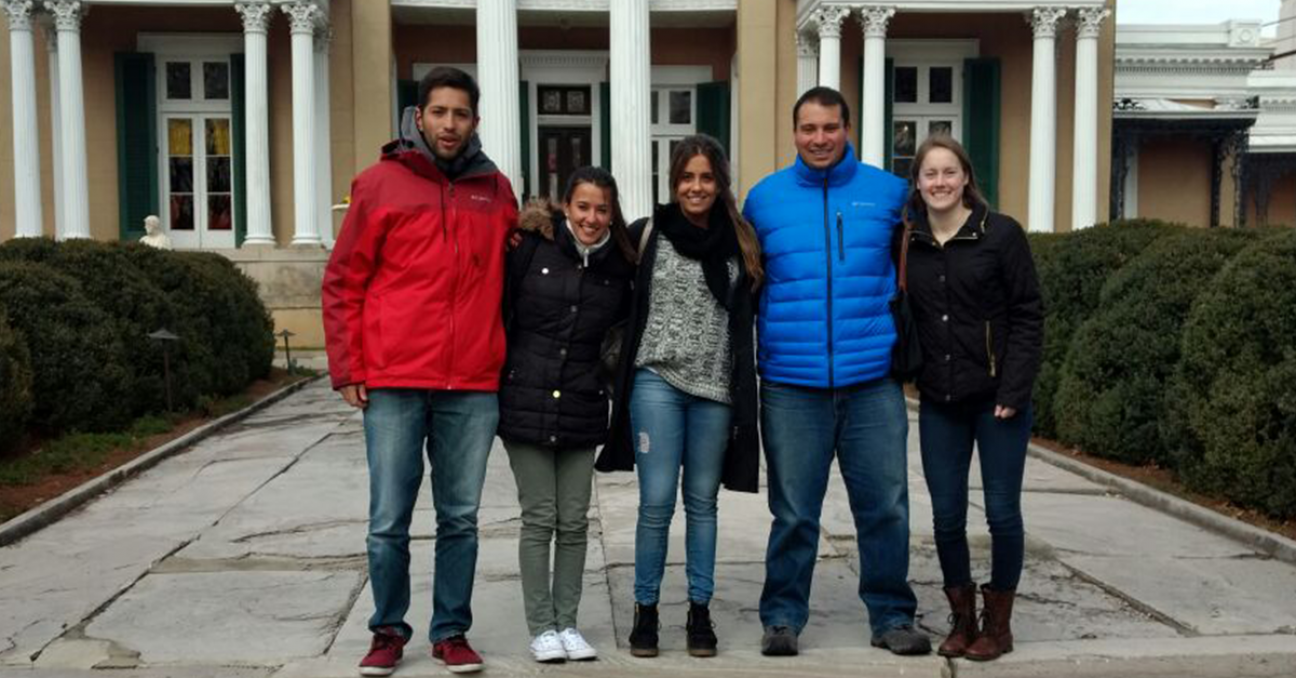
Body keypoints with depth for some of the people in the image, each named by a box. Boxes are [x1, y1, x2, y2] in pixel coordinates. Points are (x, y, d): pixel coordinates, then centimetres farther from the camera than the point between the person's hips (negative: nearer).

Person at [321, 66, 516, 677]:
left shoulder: (495, 189, 10)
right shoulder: (380, 183, 2)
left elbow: (511, 273, 20)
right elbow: (342, 281, 3)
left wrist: (507, 358, 11)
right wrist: (346, 368, -3)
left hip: (473, 386, 2)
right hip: (393, 383, -2)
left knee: (461, 519, 10)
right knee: (389, 522, 5)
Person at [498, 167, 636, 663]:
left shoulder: (620, 265, 5)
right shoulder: (532, 245, -4)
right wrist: (494, 377, -4)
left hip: (583, 409, 3)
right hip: (526, 401, -2)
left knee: (574, 521, 6)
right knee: (539, 519, 2)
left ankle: (567, 623, 19)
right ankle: (541, 628, 14)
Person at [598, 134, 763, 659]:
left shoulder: (740, 244, 7)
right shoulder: (646, 234, 1)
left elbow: (746, 323, 12)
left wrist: (744, 392, 8)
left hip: (716, 388, 2)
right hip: (656, 382, -2)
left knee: (701, 502, 9)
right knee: (657, 502, -2)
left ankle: (700, 611, 19)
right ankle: (645, 609, 13)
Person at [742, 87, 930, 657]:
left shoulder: (888, 193, 5)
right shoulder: (764, 198, 6)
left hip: (873, 381, 1)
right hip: (791, 384, 0)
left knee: (886, 507, 5)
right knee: (793, 514, 6)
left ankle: (892, 616, 21)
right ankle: (782, 617, 20)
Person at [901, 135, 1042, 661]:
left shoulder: (1001, 234, -5)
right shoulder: (905, 241, 5)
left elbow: (1028, 316, -5)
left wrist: (1013, 391, -12)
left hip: (997, 398, -3)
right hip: (938, 403, 3)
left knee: (1002, 511, 3)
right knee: (947, 516, 6)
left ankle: (998, 622, 21)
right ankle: (962, 619, 23)